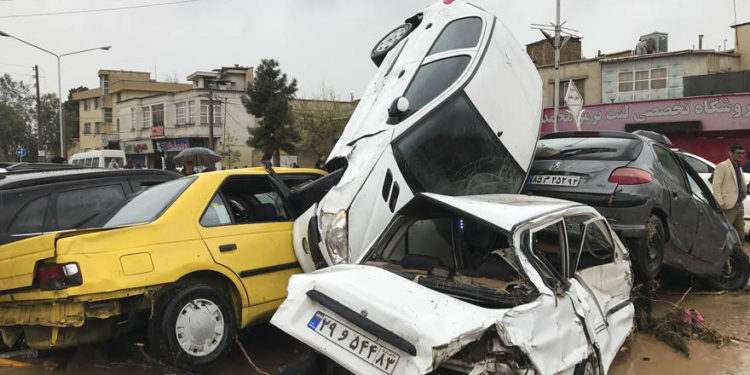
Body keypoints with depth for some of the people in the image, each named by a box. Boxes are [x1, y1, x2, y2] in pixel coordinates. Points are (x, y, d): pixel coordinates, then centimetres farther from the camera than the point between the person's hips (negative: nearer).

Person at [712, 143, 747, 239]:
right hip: (729, 207, -9)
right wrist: (720, 203, -20)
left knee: (740, 234, 12)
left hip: (739, 206, 9)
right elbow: (716, 185, -15)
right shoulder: (722, 166, -7)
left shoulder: (739, 168, 20)